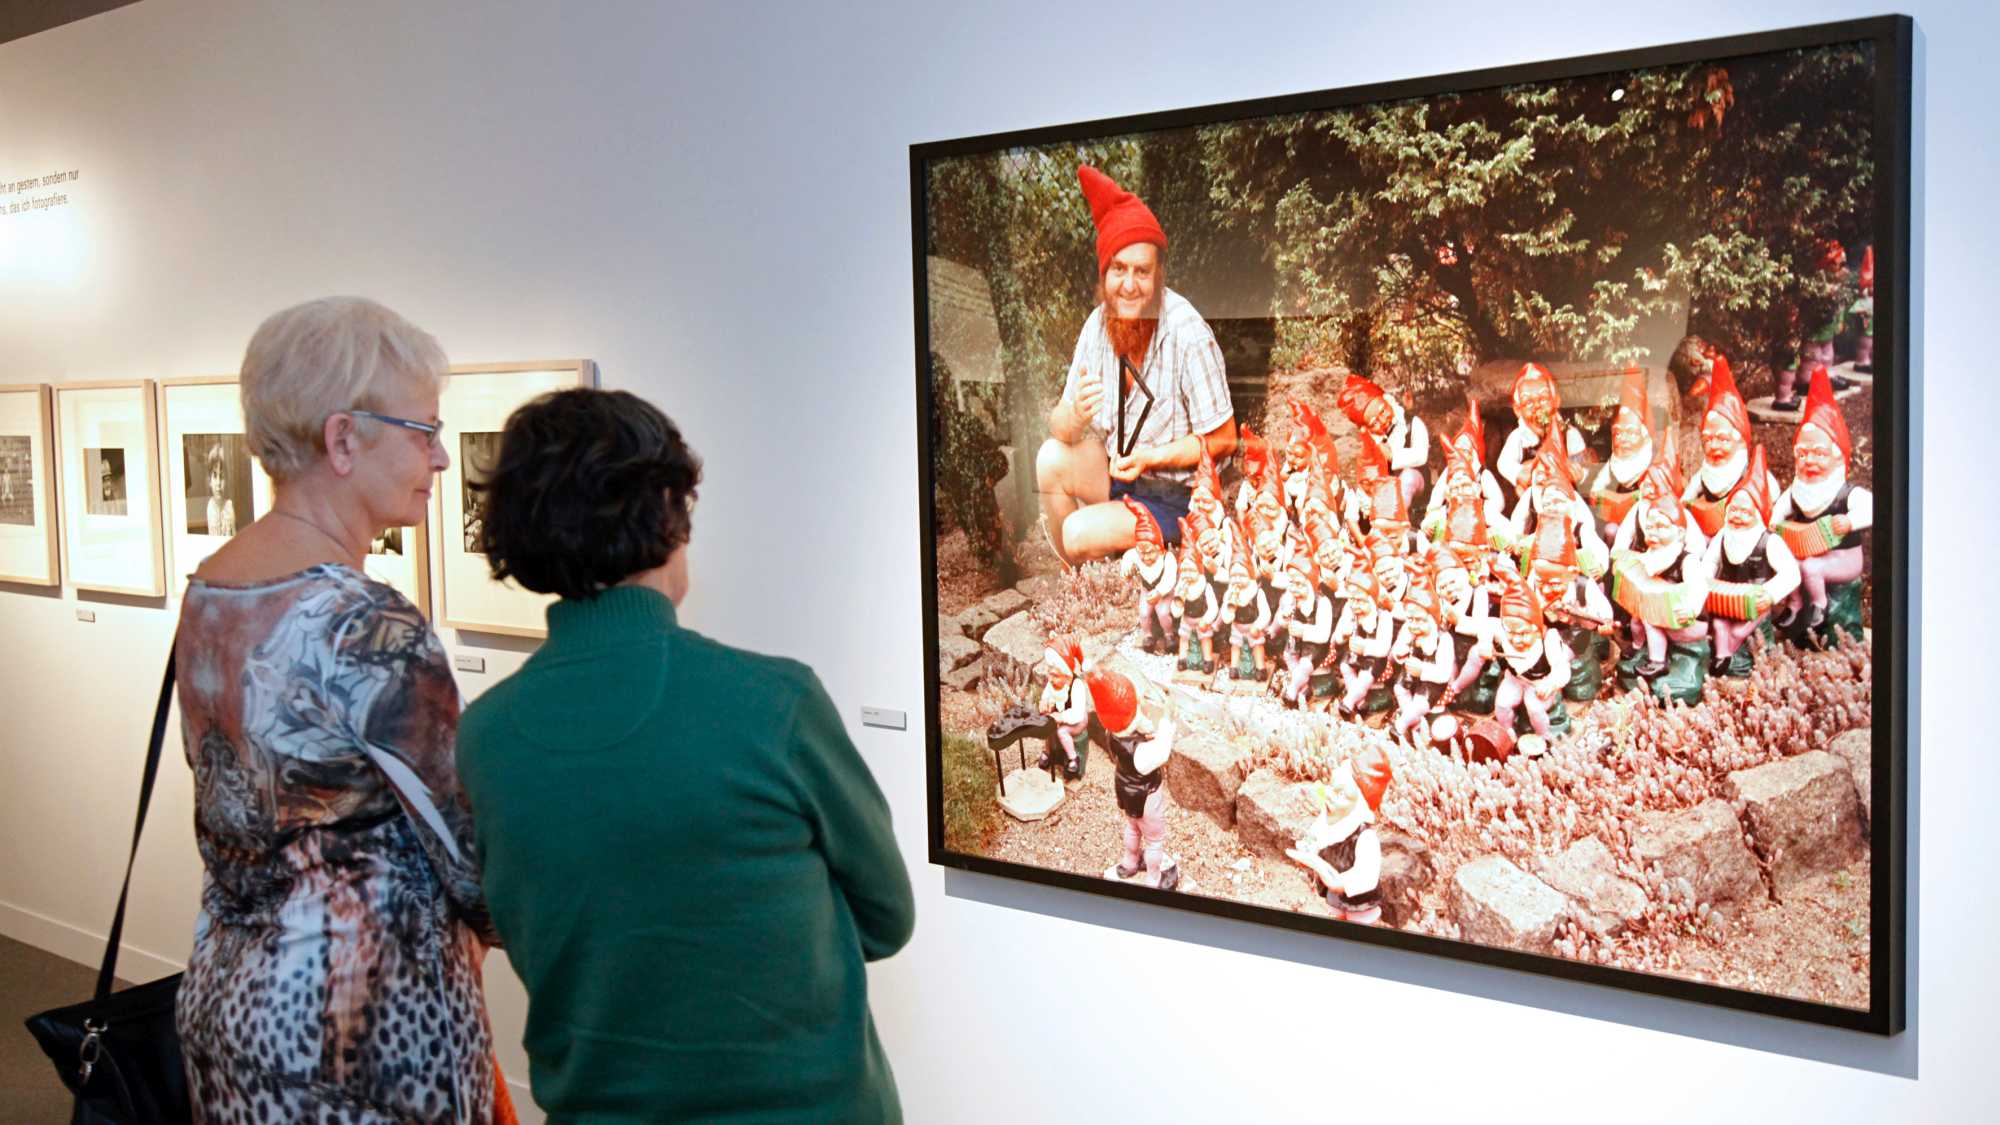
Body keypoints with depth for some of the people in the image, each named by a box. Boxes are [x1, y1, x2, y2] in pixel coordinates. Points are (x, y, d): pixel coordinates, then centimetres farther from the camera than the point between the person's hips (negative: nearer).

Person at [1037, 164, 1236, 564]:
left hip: (1174, 496, -6)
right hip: (1113, 469, 6)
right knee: (1052, 458, -18)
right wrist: (1075, 416, -30)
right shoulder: (1100, 323, -7)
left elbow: (1223, 440, -15)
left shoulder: (1188, 335, -24)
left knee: (1080, 533, -23)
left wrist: (1150, 457, -24)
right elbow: (1059, 425, -7)